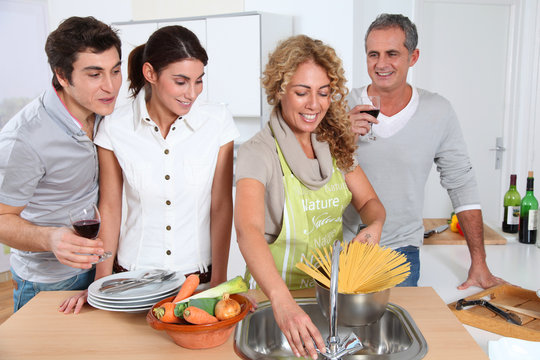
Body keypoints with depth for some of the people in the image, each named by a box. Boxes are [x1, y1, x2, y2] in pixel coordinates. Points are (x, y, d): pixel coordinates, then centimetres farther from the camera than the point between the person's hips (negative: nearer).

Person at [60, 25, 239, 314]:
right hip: (134, 272, 1)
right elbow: (110, 206, 0)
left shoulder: (218, 121, -11)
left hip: (199, 272, 0)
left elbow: (221, 206, -7)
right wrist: (102, 283, 1)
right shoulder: (115, 128, -10)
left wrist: (219, 282, -7)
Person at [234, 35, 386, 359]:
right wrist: (283, 301, -47)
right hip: (274, 291, -4)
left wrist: (374, 226, -16)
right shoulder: (259, 152, -19)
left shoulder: (333, 144, 1)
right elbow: (248, 230, -33)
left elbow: (369, 201, 8)